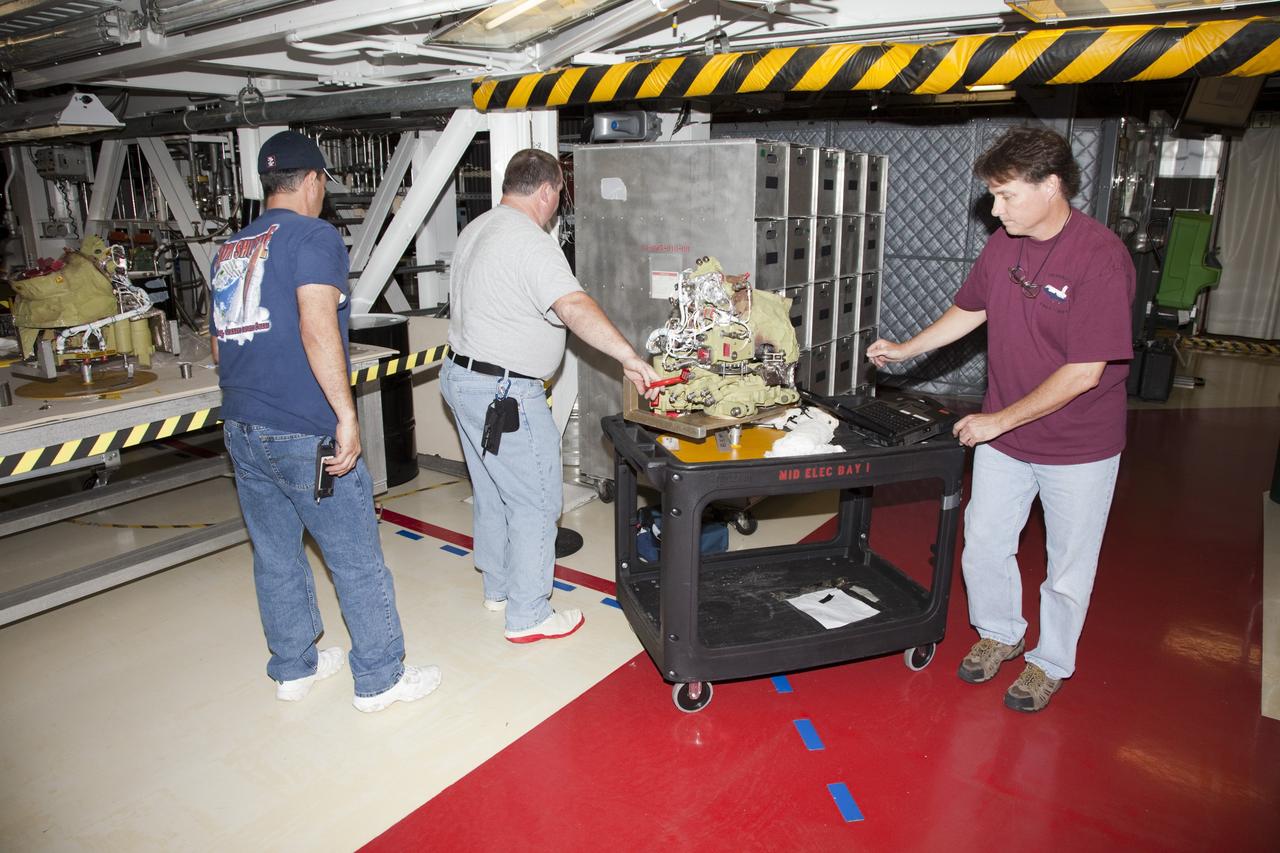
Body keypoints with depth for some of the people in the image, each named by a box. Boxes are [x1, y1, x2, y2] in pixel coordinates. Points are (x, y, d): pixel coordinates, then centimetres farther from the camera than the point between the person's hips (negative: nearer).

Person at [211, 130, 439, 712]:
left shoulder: (230, 249, 15)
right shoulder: (314, 236, -9)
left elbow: (219, 344, 21)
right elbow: (317, 329, -23)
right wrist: (346, 414, -20)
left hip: (242, 430, 8)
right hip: (304, 434, -8)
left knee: (275, 556, 17)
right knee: (357, 560, 4)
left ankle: (294, 669, 31)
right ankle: (380, 680, 15)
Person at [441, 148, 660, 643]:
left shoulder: (476, 230, 12)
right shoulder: (530, 241, -19)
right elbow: (575, 308, -33)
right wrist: (629, 357, -37)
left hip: (463, 376, 10)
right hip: (504, 394, -10)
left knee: (491, 492, 21)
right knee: (536, 503, 0)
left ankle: (498, 588, 36)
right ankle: (528, 616, 10)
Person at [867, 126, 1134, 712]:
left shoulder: (1101, 257, -23)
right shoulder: (1003, 245, -3)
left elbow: (1084, 372, -24)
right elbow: (969, 311, 14)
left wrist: (1000, 420, -20)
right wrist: (905, 349, 5)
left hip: (1079, 444, -5)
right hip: (1001, 434, 6)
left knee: (1069, 563, 13)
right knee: (983, 542, 15)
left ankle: (1050, 663, 35)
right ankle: (999, 633, 40)